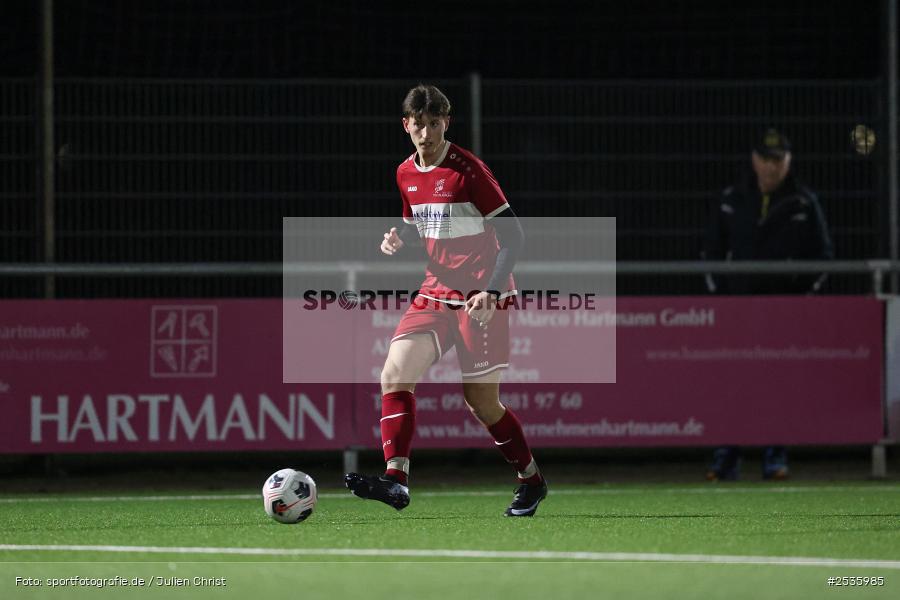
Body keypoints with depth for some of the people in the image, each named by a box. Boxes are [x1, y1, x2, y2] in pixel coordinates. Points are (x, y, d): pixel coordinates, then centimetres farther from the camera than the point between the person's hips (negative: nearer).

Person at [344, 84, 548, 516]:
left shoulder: (467, 170, -14)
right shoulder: (406, 174, 8)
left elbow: (513, 234, -13)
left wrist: (493, 291, -23)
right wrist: (400, 238, 0)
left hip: (480, 297, -7)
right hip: (436, 293, 7)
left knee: (481, 402, -1)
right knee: (395, 374, -13)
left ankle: (531, 480, 20)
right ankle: (396, 479, -21)